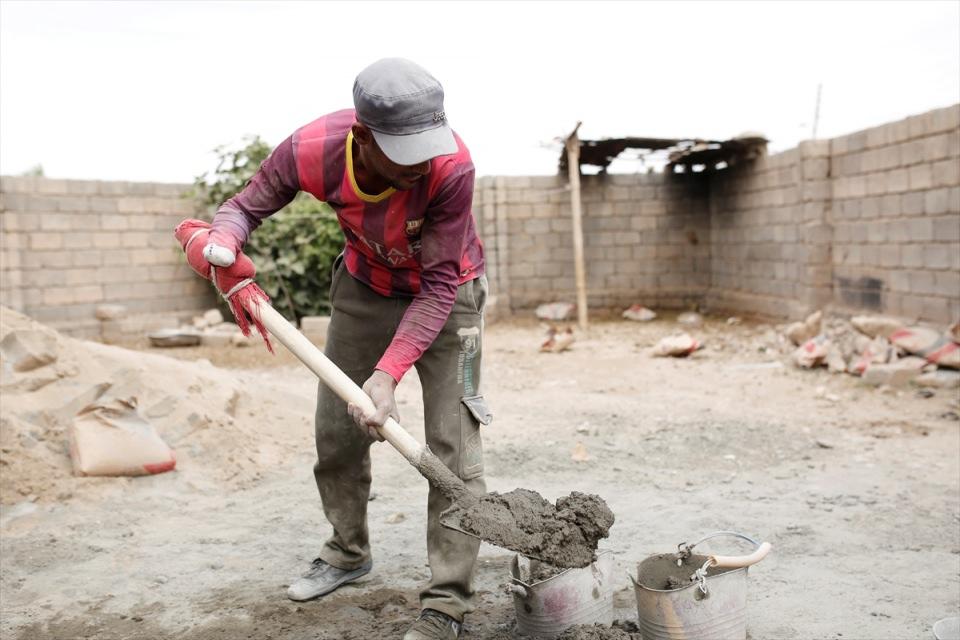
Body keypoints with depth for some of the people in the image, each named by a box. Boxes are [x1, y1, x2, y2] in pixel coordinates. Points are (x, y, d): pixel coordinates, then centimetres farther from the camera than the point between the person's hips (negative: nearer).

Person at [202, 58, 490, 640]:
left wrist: (388, 373, -35)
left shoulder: (453, 166, -36)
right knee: (336, 432, 11)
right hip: (365, 287, 4)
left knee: (454, 444, -12)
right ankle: (349, 552, 36)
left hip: (444, 295, -3)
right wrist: (222, 239, -33)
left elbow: (439, 284, -29)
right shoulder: (311, 150, -28)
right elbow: (249, 204, -9)